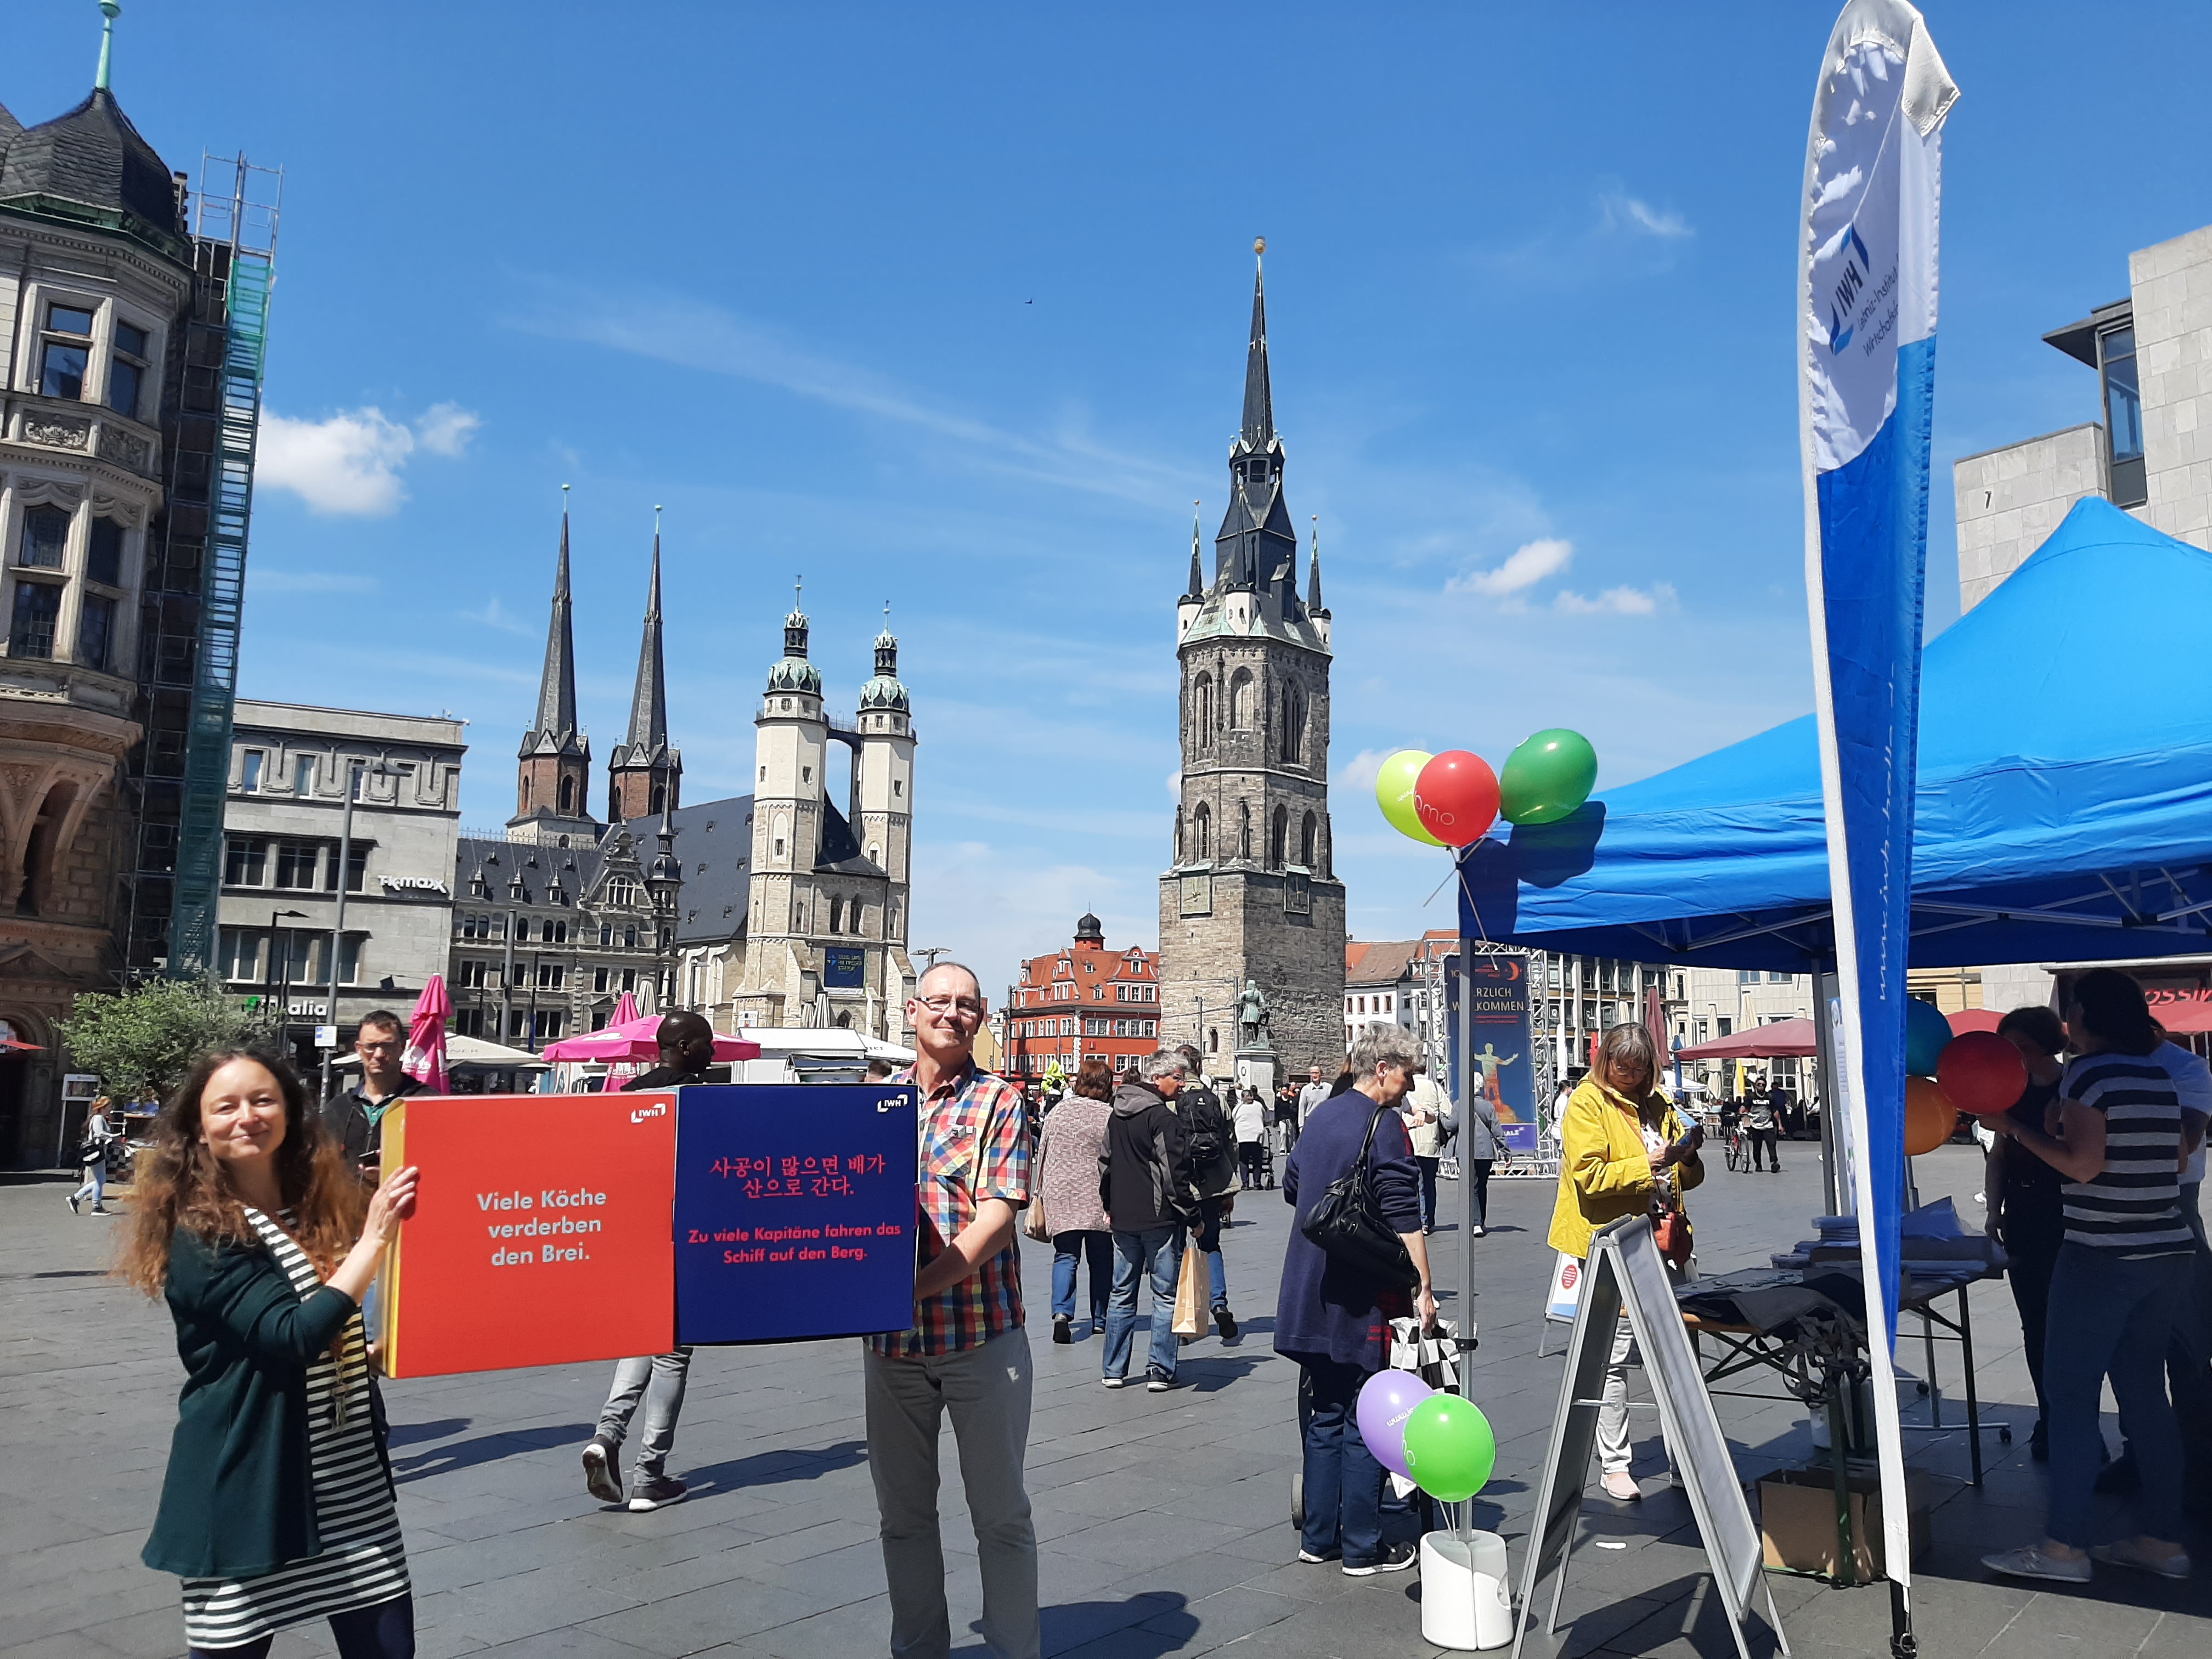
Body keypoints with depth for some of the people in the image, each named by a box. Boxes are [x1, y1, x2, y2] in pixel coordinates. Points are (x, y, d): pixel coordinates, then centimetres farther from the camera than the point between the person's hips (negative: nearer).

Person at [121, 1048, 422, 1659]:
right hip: (252, 1485, -5)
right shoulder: (199, 1236, -10)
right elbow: (293, 1336, -23)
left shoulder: (325, 1211, 8)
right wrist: (375, 1239, -23)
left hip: (353, 1483, 5)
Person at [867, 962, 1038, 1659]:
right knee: (903, 1511, 15)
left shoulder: (999, 1101, -3)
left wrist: (915, 1285, -22)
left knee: (1001, 1512, 7)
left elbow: (996, 1215, -13)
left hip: (982, 1335, -3)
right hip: (891, 1338, 4)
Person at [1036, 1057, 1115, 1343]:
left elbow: (1042, 1154, 9)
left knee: (1065, 1256, 5)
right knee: (1101, 1259, 11)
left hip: (1060, 1196, 2)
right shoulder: (1109, 1115, -6)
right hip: (1097, 1200, -2)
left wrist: (1039, 1193, 18)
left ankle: (1062, 1312, -16)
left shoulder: (1057, 1111, 4)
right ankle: (1100, 1321, 17)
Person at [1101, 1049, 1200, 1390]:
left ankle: (1113, 1370, 16)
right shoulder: (1163, 1118, -14)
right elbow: (1174, 1175, -17)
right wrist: (1193, 1216, -9)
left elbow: (1105, 1164, 19)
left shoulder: (1117, 1116, 11)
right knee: (1165, 1295, 2)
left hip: (1123, 1219, 7)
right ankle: (1159, 1371, 2)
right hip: (1160, 1219, -7)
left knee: (1122, 1294, 13)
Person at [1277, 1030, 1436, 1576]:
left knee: (1322, 1416, 15)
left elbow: (1291, 1188, 22)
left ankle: (1318, 1536, 22)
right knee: (1367, 1420, 2)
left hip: (1311, 1295, 8)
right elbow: (1404, 1217, -20)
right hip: (1365, 1299, -7)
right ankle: (1365, 1546, 9)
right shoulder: (1384, 1125, -13)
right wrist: (1424, 1288, -19)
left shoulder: (1320, 1116, 11)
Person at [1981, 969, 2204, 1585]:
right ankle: (2163, 1539, 19)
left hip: (2102, 1257, -8)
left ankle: (2065, 1546, 0)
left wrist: (2013, 1127, -9)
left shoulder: (2088, 1073, -13)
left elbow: (2082, 1164, -17)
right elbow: (2178, 1157, 15)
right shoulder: (2159, 1073, 10)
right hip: (2169, 1255, 8)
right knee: (2144, 1391, 14)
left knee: (2070, 1394, -2)